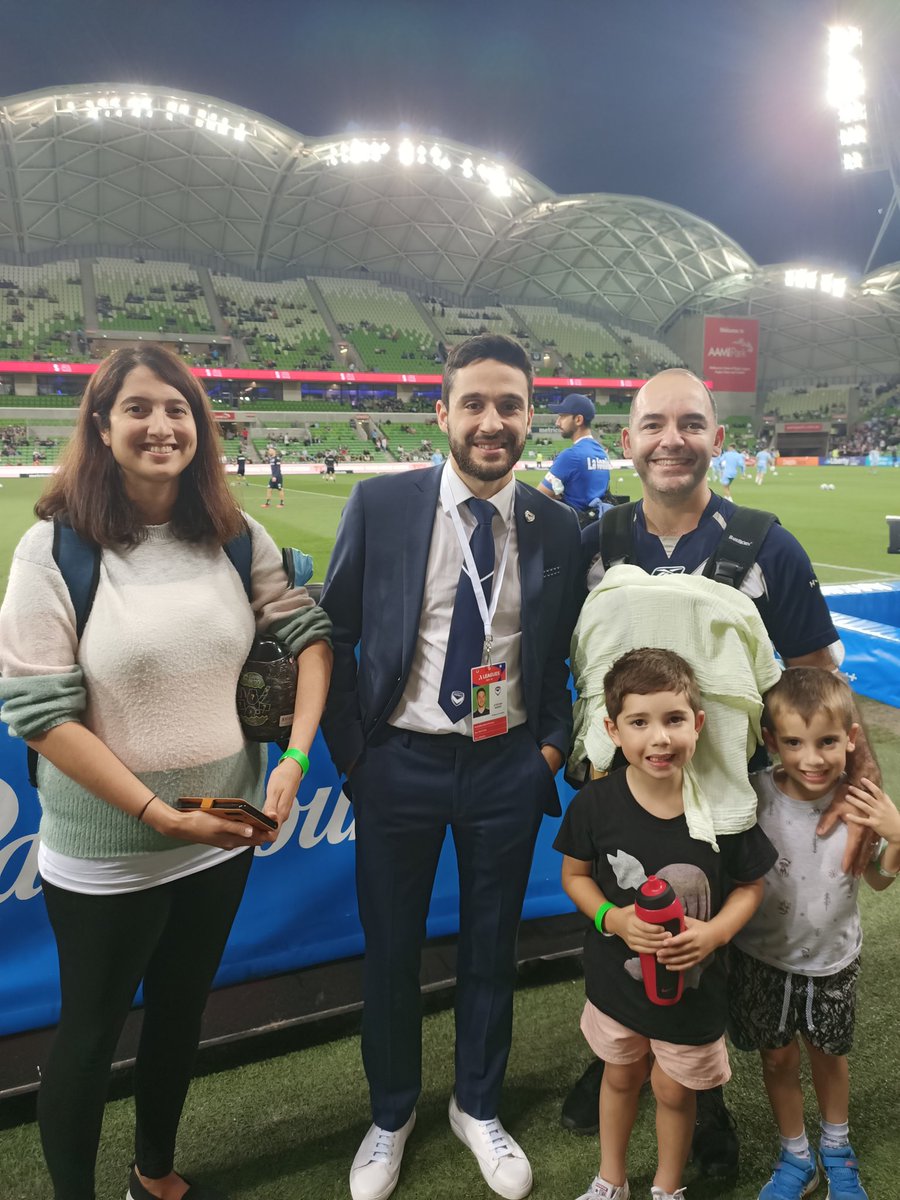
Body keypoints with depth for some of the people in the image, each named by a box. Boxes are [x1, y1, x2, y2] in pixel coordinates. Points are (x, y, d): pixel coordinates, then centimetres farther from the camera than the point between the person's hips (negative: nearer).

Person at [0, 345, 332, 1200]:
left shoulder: (235, 537, -3)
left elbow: (307, 630, 4)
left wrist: (296, 755, -8)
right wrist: (157, 813, -21)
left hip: (223, 834, 5)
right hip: (105, 850, -4)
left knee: (180, 1013, 23)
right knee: (91, 1032, 16)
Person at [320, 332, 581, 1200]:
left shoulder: (557, 528, -3)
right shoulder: (380, 504, -8)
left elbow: (564, 653, 8)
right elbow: (333, 630, -2)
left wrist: (554, 741, -1)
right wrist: (350, 745, -5)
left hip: (508, 769, 2)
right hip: (398, 763, -1)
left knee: (491, 946, 18)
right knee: (389, 950, 15)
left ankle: (478, 1108, 44)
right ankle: (391, 1115, 42)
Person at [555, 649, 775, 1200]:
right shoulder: (595, 803, -20)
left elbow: (750, 885, -7)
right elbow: (575, 875, -5)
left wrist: (714, 932, -23)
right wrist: (612, 919, -22)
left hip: (693, 984, -1)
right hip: (616, 977, 1)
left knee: (674, 1091, 21)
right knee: (620, 1077, 26)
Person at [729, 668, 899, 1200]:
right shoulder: (757, 794, -24)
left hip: (832, 958, 1)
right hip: (764, 956, -1)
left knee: (828, 1054, 23)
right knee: (779, 1058, 17)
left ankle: (837, 1148, 51)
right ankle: (796, 1157, 43)